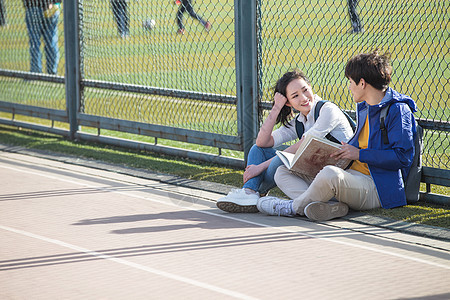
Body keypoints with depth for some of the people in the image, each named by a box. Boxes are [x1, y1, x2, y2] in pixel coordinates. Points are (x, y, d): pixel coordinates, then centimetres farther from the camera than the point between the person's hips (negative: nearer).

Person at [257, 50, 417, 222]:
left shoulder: (398, 110, -10)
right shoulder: (363, 107, 20)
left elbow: (403, 156, -18)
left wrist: (359, 154, -17)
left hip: (376, 188, -10)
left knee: (330, 174, -42)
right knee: (283, 172, 2)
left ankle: (294, 207, -11)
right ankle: (332, 205, -25)